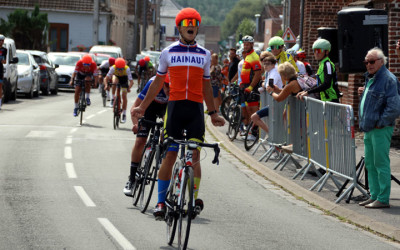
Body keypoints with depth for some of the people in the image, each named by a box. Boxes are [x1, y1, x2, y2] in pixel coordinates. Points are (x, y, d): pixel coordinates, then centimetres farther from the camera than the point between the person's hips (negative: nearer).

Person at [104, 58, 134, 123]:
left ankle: (124, 114, -5)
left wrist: (129, 88, -58)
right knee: (115, 82, -30)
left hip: (124, 78, -3)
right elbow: (106, 78, -37)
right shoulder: (113, 68, -36)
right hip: (116, 76, 3)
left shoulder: (127, 69, -38)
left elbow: (131, 81, -40)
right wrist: (106, 85, -56)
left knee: (124, 95, -12)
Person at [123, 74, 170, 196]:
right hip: (151, 104, -1)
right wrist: (136, 124, -53)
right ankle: (132, 179, 6)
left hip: (168, 106, 1)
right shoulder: (153, 83, -38)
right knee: (140, 141, -7)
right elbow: (135, 107, -35)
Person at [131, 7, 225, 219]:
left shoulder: (204, 54, 12)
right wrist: (142, 107, 14)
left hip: (196, 108, 1)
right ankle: (161, 202, 3)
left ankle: (193, 199, 1)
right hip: (175, 106, -1)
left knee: (194, 156, -5)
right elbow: (158, 82, 15)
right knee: (169, 155, -2)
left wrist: (213, 113, 21)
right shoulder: (168, 52, 7)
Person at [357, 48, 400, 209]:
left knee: (381, 164, -7)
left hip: (381, 129, -10)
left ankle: (383, 199, -3)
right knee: (370, 164, 14)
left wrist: (380, 123, -17)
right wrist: (363, 93, 13)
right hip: (369, 128, 10)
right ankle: (374, 195, 22)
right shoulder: (370, 78, 16)